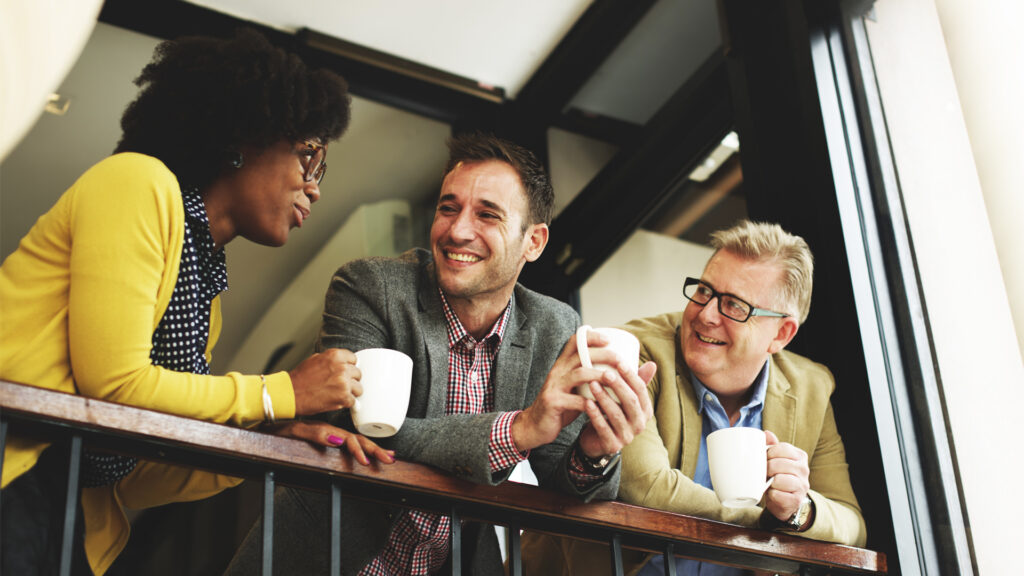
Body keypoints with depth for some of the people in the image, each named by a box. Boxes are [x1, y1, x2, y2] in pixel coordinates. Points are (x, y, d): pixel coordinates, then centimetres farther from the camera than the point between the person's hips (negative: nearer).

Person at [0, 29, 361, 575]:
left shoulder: (207, 296, 16)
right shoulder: (139, 183, -5)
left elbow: (135, 480, 12)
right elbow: (112, 382, -15)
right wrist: (280, 394, -7)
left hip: (68, 523, 7)